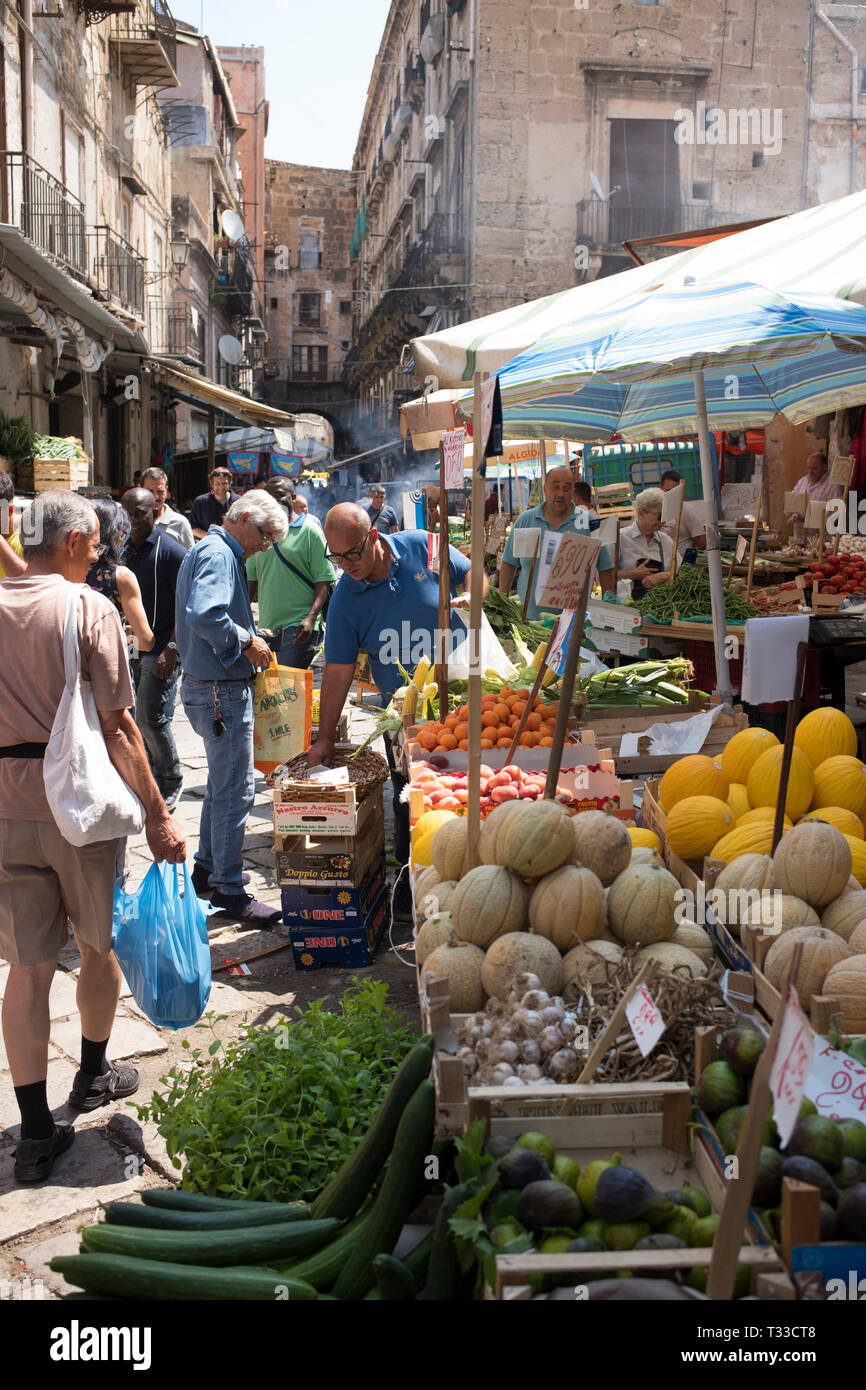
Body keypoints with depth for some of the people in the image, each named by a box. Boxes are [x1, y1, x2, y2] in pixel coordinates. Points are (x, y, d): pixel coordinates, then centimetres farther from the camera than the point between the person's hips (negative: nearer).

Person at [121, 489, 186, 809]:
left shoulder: (171, 551, -8)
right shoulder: (124, 551, 12)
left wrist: (171, 650, -18)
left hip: (161, 650, -6)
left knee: (152, 718, -6)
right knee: (143, 719, 8)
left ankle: (170, 782, 11)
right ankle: (153, 779, 21)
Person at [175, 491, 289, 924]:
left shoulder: (210, 551, 17)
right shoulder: (218, 554, -17)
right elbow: (205, 616, -33)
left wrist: (248, 632, 12)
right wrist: (246, 641, -20)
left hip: (207, 687, 11)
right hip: (222, 692, -11)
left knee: (222, 784, 21)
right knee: (235, 791, -4)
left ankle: (207, 871, 34)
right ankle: (229, 892, 4)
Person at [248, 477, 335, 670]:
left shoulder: (309, 531, -2)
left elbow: (324, 580, -7)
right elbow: (251, 578, 21)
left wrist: (311, 618, -19)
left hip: (298, 627, -6)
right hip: (266, 628, 6)